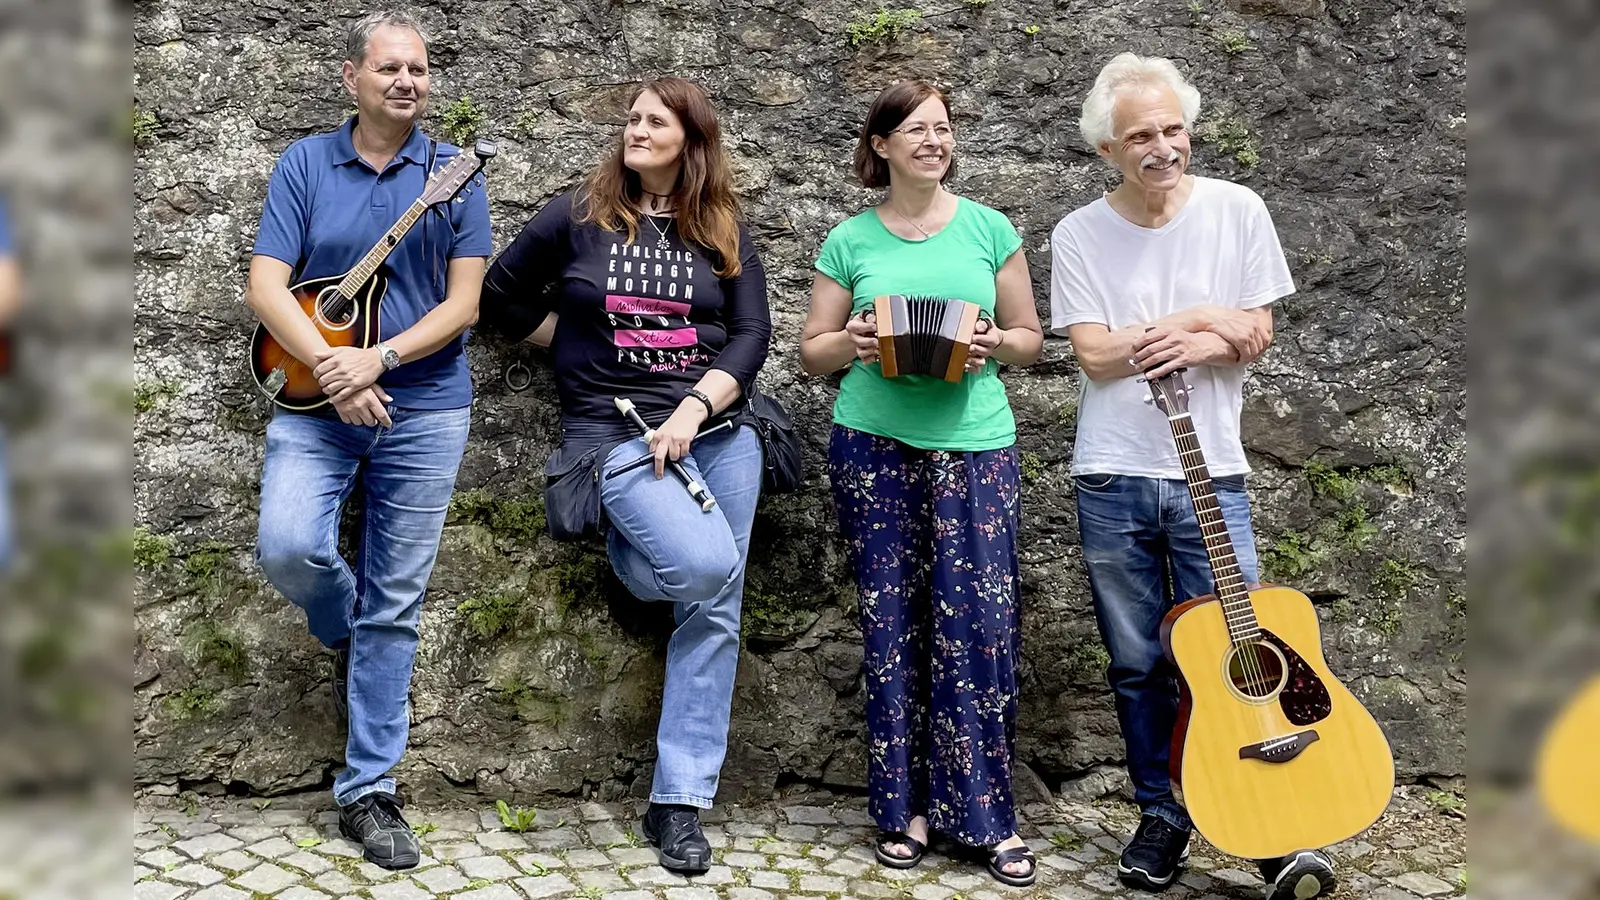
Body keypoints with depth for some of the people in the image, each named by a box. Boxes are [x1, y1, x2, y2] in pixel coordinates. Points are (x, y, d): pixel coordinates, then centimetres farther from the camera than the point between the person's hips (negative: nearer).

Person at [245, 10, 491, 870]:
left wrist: (376, 360, -17)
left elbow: (462, 304, -3)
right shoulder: (304, 163, 5)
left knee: (396, 604, 3)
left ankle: (367, 792, 15)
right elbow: (266, 285, -3)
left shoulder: (455, 174, 3)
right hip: (315, 401, 1)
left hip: (425, 407, 0)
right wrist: (331, 371, -17)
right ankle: (345, 635, 15)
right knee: (288, 547, -23)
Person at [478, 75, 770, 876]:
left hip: (719, 430, 3)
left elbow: (752, 334, -1)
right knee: (708, 566, -28)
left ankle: (678, 804, 7)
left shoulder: (724, 232, 8)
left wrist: (693, 407, -14)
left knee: (715, 611, -2)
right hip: (616, 431, -3)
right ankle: (632, 546, 8)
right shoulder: (579, 214, 4)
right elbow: (500, 297, 10)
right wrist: (583, 347, 4)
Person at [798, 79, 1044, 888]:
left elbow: (1031, 337, 11)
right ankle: (903, 808, 17)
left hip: (975, 443, 0)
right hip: (874, 446, 0)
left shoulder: (988, 229, 7)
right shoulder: (850, 240, 6)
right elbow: (812, 354, 10)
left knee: (979, 624, -3)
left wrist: (994, 346, -10)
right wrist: (852, 343, -11)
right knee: (893, 626, 5)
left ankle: (985, 813, 11)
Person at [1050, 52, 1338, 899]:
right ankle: (1162, 817, 25)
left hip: (1209, 473, 0)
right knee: (1138, 665, 10)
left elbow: (1254, 336, 1)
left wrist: (1188, 346, -18)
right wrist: (1203, 319, -10)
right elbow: (1094, 354, -8)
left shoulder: (1237, 210, 1)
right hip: (1112, 479, 1)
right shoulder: (1079, 235, 0)